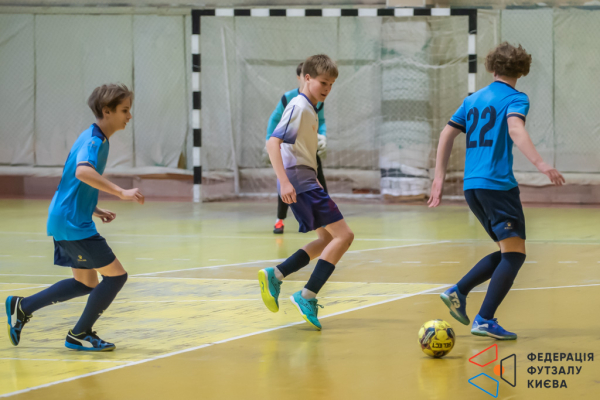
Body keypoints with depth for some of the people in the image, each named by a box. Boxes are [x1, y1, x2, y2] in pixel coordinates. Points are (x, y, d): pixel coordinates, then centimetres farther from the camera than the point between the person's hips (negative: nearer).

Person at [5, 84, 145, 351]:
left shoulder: (97, 139, 14)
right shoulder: (93, 140, -17)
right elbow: (82, 171, -39)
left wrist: (94, 209, 18)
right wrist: (121, 193, -41)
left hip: (70, 221, 10)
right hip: (73, 225, -10)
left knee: (86, 283, 18)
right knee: (116, 275, -6)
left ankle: (22, 307, 22)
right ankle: (79, 335, 3)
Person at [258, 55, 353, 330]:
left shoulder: (310, 110, 17)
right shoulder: (298, 107, -12)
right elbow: (273, 142, -22)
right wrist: (284, 181, -30)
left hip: (306, 183, 10)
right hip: (300, 182, -10)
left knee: (329, 239, 17)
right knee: (343, 235, -13)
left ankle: (275, 276, 12)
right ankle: (307, 297, -16)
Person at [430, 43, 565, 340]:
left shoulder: (474, 99, 18)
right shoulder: (515, 98, -2)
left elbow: (447, 134, 18)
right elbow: (515, 129, -21)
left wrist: (440, 177, 22)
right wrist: (539, 163, -31)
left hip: (472, 186, 8)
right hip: (497, 184, -8)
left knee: (508, 252, 17)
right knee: (515, 253, -5)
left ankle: (458, 292, 5)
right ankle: (485, 320, -15)